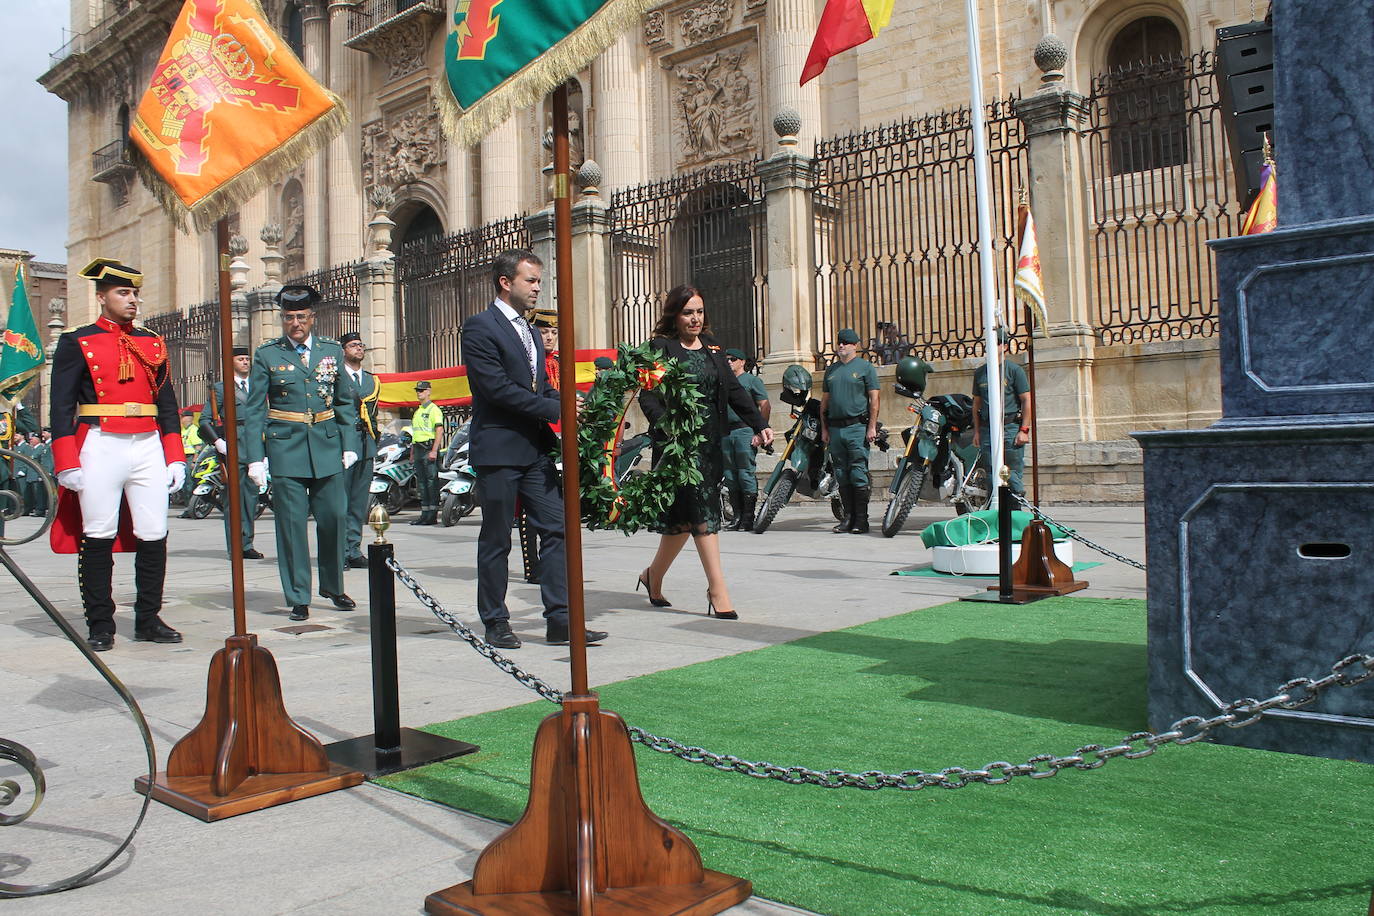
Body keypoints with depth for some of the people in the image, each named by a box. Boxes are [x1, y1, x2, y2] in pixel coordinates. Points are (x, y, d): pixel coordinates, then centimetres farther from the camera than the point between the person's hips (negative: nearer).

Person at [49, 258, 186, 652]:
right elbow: (62, 407, -1)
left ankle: (148, 620, 12)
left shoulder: (153, 344, 16)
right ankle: (100, 625, 11)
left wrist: (175, 457, 10)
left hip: (149, 447, 4)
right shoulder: (77, 343, 3)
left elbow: (167, 404, 17)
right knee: (98, 537, 1)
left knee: (154, 536, 2)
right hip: (100, 447, -4)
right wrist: (67, 464, -8)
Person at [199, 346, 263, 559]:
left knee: (252, 495, 7)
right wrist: (218, 442, -13)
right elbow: (204, 419, -1)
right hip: (232, 448, -5)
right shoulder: (221, 388, 3)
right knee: (235, 496, -5)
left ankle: (247, 544, 14)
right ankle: (236, 546, -1)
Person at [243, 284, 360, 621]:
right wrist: (255, 458, -6)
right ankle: (298, 598, 10)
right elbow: (254, 410, 1)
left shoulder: (332, 350, 9)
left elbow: (345, 402, 13)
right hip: (285, 448, -2)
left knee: (333, 517, 4)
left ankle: (333, 586, 24)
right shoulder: (266, 355, 2)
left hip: (327, 445, 2)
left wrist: (349, 445, 7)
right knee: (291, 523, 0)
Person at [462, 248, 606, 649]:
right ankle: (495, 623, 15)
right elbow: (496, 387, -17)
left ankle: (559, 620, 5)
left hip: (536, 448, 8)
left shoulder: (530, 331, 19)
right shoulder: (480, 327, -8)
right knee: (496, 540, 3)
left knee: (556, 529, 1)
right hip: (499, 449, -7)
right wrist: (555, 410, -16)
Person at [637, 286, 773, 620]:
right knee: (702, 513, -10)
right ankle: (718, 590, -6)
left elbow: (733, 389, 11)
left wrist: (759, 424, 0)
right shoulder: (661, 348, -5)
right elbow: (648, 396, -14)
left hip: (710, 442, 6)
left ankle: (654, 576, 29)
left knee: (685, 516, 10)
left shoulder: (710, 346, 15)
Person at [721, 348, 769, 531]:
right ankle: (737, 517, 12)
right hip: (726, 432, 7)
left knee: (746, 474, -9)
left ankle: (748, 518, -6)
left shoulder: (752, 380, 3)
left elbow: (765, 406, -4)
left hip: (745, 430, -7)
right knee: (730, 477, 6)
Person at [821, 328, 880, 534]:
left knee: (858, 475, -7)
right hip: (835, 428, 6)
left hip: (857, 426, -6)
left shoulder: (865, 367, 2)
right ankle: (848, 517, 12)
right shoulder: (831, 369, 18)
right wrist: (824, 428, 14)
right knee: (842, 476, 6)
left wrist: (872, 427, -10)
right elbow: (824, 401, 20)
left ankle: (861, 520, -4)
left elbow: (874, 399, -3)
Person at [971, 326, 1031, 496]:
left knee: (1013, 474, -6)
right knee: (991, 474, 4)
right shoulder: (980, 372, 14)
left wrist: (1024, 430, -10)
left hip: (1010, 427, -4)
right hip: (987, 429, 4)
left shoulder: (1015, 370, 1)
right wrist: (977, 431, 11)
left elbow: (1027, 401, -2)